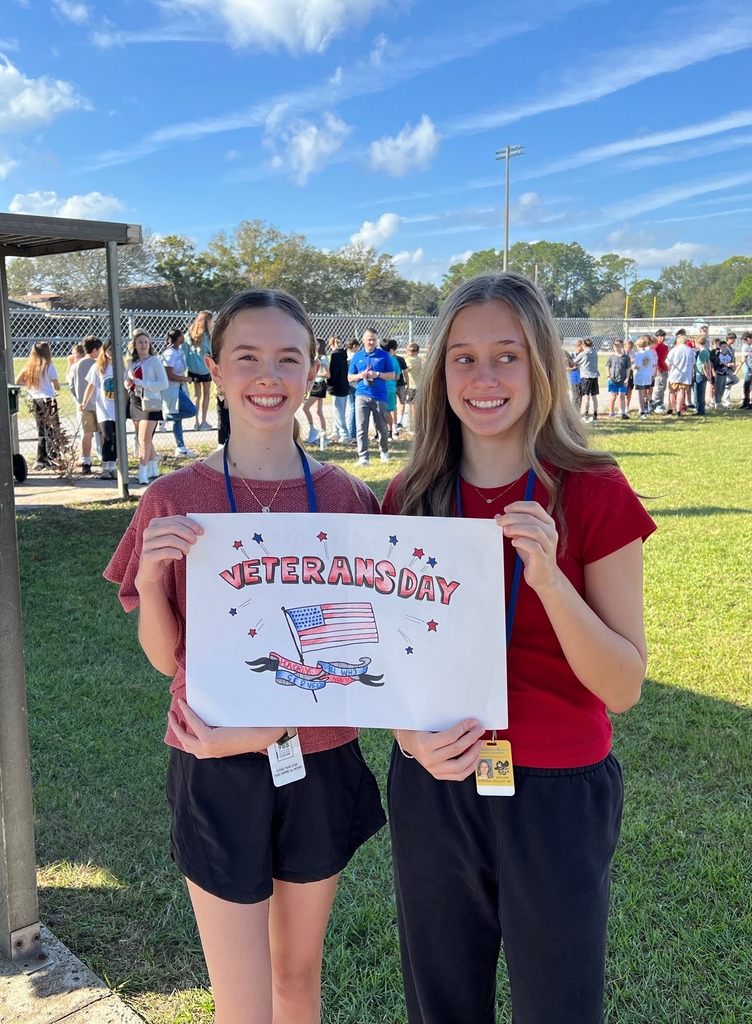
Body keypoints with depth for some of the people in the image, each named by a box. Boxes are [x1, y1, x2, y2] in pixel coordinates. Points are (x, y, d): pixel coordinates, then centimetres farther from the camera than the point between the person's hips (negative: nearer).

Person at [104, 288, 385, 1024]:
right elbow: (164, 656, -2)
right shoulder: (174, 502, -8)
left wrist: (270, 725, -15)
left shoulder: (346, 499, -5)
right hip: (216, 769, -1)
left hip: (320, 762, 2)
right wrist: (149, 579, -22)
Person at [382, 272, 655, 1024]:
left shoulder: (594, 494, -10)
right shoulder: (409, 498, -1)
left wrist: (547, 577, -27)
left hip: (556, 794, -2)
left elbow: (624, 688, -13)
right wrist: (412, 736, -12)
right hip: (433, 786, 3)